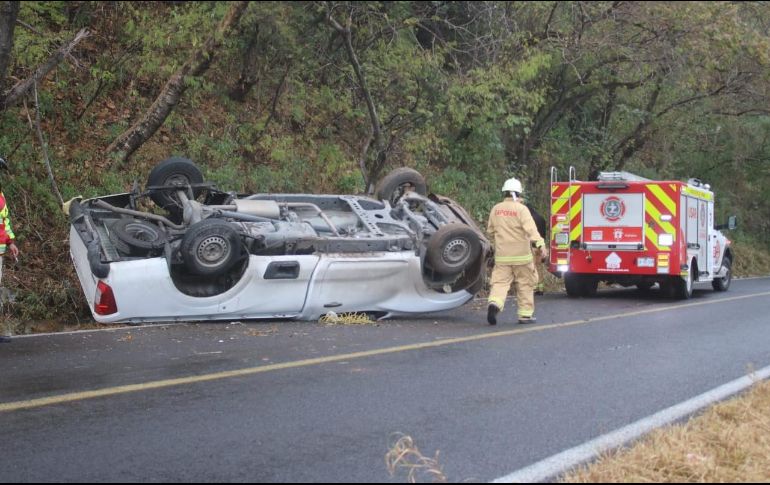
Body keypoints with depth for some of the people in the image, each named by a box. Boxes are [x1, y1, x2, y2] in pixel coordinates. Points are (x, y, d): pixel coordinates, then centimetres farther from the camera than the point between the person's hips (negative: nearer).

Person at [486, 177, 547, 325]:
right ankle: (525, 314, 13)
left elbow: (491, 231, 17)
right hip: (521, 255, -3)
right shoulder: (521, 209, -9)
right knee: (525, 285, 9)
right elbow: (531, 229, -23)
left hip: (502, 256, 3)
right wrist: (540, 244, -31)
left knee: (500, 281, 0)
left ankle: (494, 303, -27)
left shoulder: (496, 209, 6)